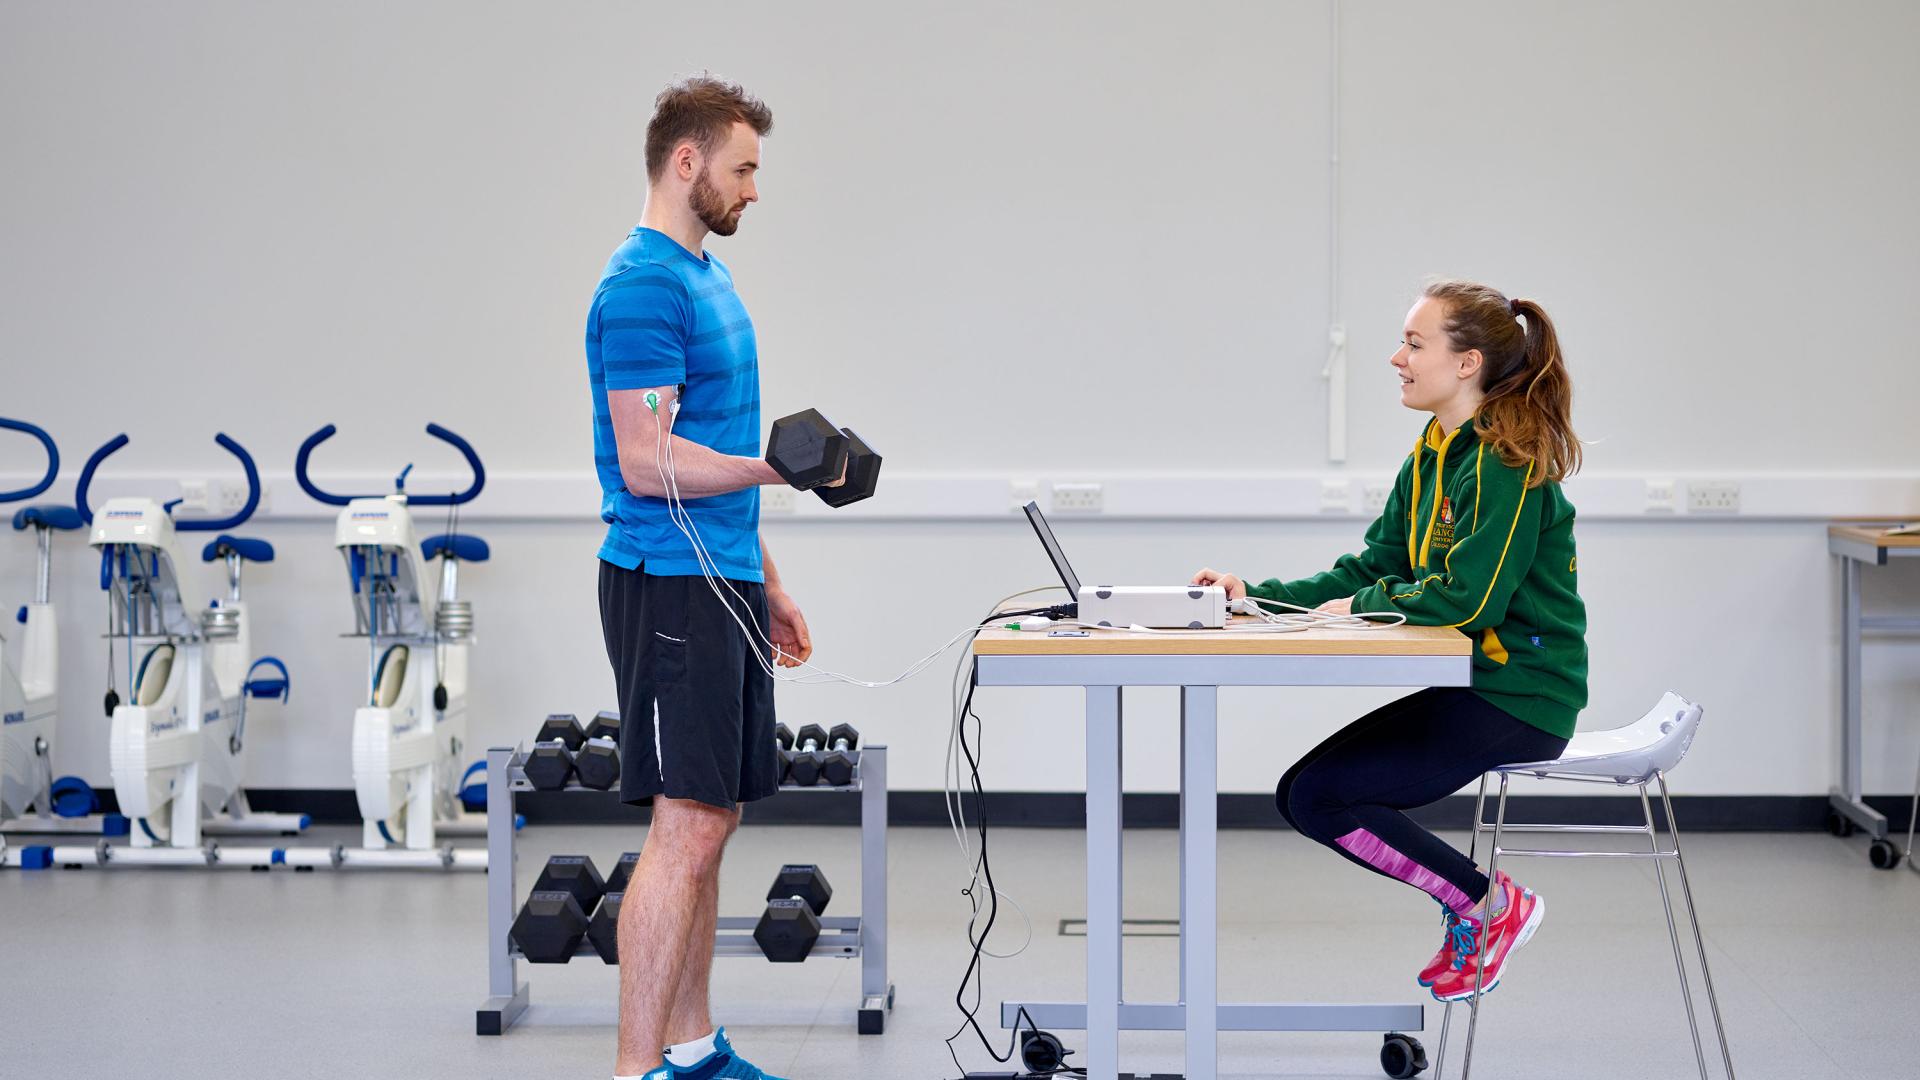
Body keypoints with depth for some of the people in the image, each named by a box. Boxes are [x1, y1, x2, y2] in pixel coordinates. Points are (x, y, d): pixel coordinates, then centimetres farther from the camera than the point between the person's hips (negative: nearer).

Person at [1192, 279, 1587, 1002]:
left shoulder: (1507, 463, -17)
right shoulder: (1434, 454, 12)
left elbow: (1467, 597, -24)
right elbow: (1373, 568, 13)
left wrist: (1362, 605, -10)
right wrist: (1257, 597, 3)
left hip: (1518, 699, -10)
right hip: (1472, 686, 10)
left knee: (1318, 794, -15)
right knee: (1300, 793, 5)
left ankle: (1487, 903, -2)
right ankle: (1476, 911, 10)